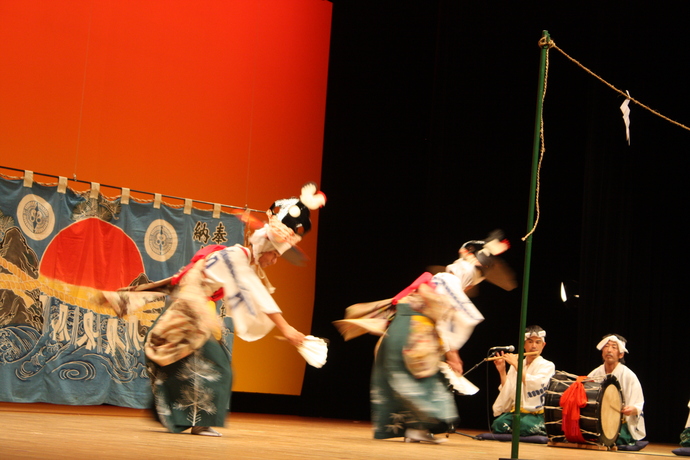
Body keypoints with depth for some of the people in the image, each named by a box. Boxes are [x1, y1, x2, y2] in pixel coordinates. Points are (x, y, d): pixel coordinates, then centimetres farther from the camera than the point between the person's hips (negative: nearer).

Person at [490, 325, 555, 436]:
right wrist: (502, 372, -3)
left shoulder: (547, 366, 2)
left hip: (535, 414, -3)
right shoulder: (516, 364, 14)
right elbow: (507, 392, 9)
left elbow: (534, 385, -17)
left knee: (524, 426, -34)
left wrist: (516, 364, -12)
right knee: (498, 424, -28)